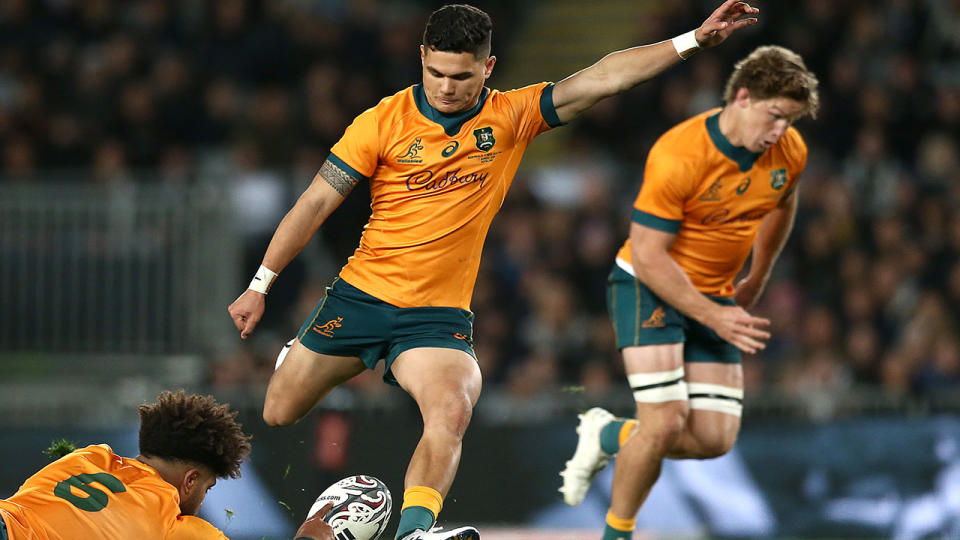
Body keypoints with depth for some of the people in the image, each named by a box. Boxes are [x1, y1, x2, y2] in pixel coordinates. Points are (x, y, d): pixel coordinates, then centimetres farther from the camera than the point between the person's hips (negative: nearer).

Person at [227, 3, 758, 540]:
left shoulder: (511, 117, -4)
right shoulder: (384, 122, -8)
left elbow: (600, 79, -9)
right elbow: (317, 202, -3)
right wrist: (259, 286, -1)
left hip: (440, 312, 0)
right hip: (360, 295, 0)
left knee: (452, 413, -28)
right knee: (279, 414, 11)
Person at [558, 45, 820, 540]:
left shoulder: (790, 153, -7)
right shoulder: (678, 156, -26)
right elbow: (648, 255, -23)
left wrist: (755, 283, 24)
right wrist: (713, 317, -25)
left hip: (715, 295, 6)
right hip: (650, 287, -6)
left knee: (715, 438, -3)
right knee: (665, 422, -20)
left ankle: (609, 436, 23)